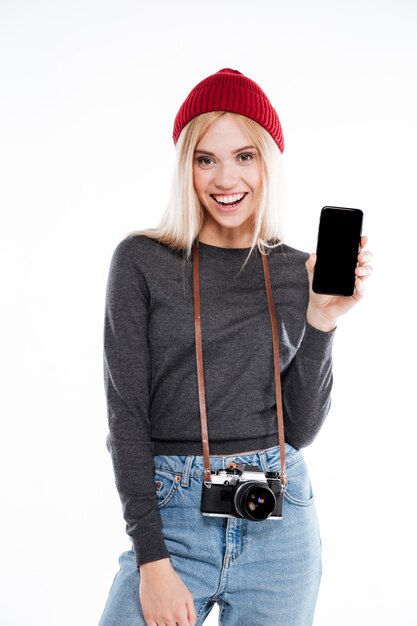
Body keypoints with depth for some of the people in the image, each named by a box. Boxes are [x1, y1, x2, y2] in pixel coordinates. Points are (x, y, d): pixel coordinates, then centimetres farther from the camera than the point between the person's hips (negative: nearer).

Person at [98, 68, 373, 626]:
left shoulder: (298, 271, 4)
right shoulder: (142, 260, -3)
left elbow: (300, 428, 3)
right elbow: (127, 411, -6)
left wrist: (321, 320, -10)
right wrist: (152, 561, -11)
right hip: (172, 517, -2)